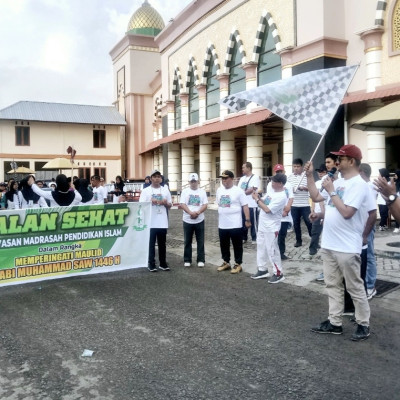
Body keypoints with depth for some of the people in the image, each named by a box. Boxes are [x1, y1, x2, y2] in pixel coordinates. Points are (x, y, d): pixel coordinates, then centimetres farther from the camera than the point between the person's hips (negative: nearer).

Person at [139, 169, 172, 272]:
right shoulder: (146, 191, 0)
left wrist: (165, 203, -9)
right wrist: (151, 202, -20)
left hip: (162, 222, 3)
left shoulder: (165, 190, 9)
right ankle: (151, 264, 11)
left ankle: (163, 263, 18)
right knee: (151, 244, 3)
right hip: (150, 222, -3)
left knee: (162, 244, 10)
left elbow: (170, 206, 13)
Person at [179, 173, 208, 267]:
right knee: (187, 241, 7)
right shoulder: (185, 191, 1)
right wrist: (191, 213, -21)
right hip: (187, 220, 0)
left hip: (199, 220, 0)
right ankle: (187, 260, 15)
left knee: (200, 241, 4)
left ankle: (201, 260, 11)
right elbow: (182, 205, -7)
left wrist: (198, 212, -20)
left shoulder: (202, 191, 4)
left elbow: (205, 205, -3)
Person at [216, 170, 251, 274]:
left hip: (235, 224, -6)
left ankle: (238, 264, 16)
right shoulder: (219, 190, 7)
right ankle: (226, 262, 29)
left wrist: (247, 220, -14)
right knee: (224, 245, 15)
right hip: (222, 224, 6)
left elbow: (245, 206, -10)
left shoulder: (238, 191, -11)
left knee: (237, 245, 4)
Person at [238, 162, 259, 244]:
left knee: (253, 222, 2)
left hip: (251, 205, -7)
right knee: (243, 222, 12)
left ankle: (254, 238, 12)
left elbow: (252, 189, -16)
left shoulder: (255, 177, -8)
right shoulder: (242, 178, 14)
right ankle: (244, 238, 23)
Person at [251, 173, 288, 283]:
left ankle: (278, 273, 10)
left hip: (271, 228, -9)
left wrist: (257, 199, -16)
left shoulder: (281, 197, -21)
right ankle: (262, 270, 28)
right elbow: (263, 202, 13)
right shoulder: (272, 191, 8)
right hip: (262, 226, 9)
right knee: (261, 248, 16)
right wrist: (258, 197, -7)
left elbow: (267, 209, -24)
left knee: (272, 251, -2)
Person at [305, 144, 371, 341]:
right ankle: (334, 323, 25)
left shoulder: (358, 185, -16)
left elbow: (346, 212, -24)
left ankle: (363, 325, 20)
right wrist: (310, 175, 9)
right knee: (333, 286, 15)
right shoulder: (338, 182, 11)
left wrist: (331, 191, -16)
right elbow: (315, 197, 17)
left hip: (347, 248, -8)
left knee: (355, 288, 5)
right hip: (328, 245, 9)